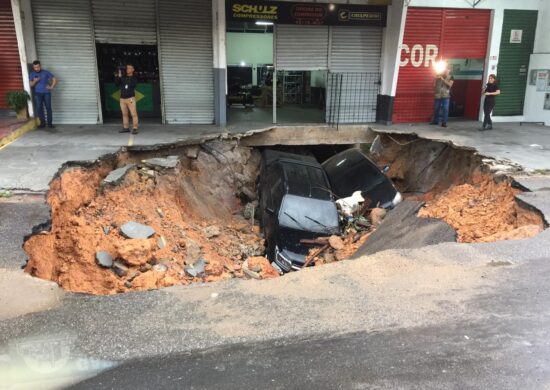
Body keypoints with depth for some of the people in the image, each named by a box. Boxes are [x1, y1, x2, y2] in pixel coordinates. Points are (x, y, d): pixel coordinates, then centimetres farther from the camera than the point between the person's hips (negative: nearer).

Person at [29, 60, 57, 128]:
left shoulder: (46, 72, 2)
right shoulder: (32, 74, 6)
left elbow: (54, 79, 7)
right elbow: (31, 85, 4)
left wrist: (51, 87, -2)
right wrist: (34, 81, -16)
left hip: (46, 93, -1)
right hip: (38, 93, 1)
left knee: (48, 108, -3)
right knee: (39, 108, -3)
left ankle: (50, 123, 3)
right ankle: (42, 123, 6)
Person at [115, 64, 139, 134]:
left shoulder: (134, 78, 2)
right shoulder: (123, 77, 12)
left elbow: (132, 85, -16)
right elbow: (116, 83, 2)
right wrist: (119, 76, -8)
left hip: (130, 99, -4)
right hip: (122, 99, 5)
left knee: (134, 114, -10)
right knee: (124, 114, 9)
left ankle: (134, 129, -10)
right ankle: (126, 128, 16)